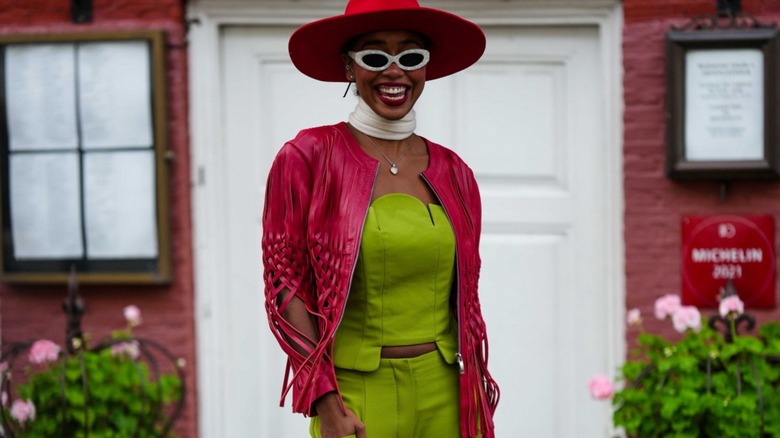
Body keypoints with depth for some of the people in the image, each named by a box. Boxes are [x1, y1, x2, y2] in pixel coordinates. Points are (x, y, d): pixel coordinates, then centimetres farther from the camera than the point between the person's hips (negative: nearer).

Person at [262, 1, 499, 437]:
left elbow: (466, 295, 14)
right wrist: (325, 402, -13)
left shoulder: (454, 173, 8)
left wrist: (479, 401, 10)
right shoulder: (307, 158, -3)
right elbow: (284, 285, -6)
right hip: (357, 397, -3)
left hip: (445, 396, 4)